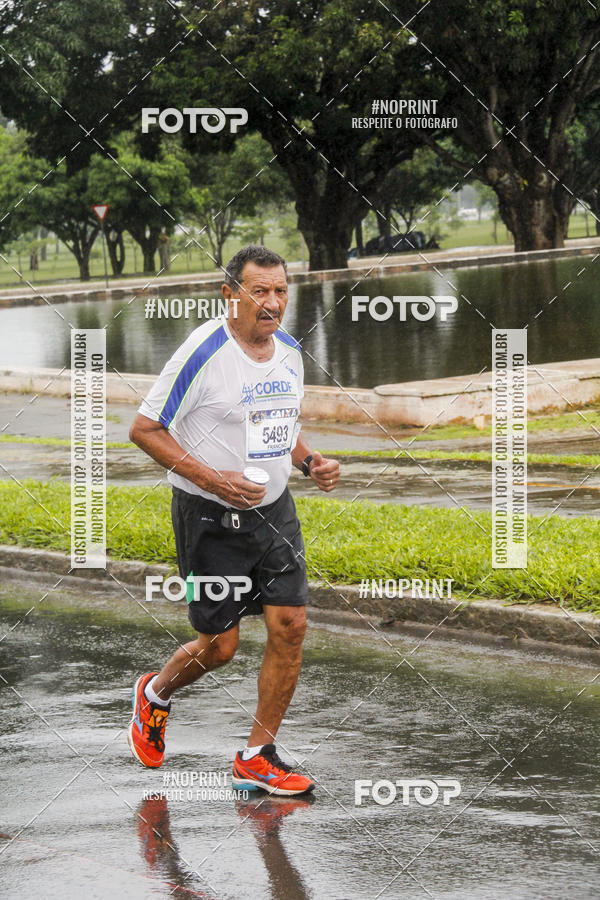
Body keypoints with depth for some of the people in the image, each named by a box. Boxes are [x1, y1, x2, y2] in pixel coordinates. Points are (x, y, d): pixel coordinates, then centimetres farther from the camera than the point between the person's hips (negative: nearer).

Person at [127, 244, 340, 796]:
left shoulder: (289, 351, 5)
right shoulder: (204, 353, -18)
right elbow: (144, 430, -14)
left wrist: (310, 461, 0)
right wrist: (212, 479, -22)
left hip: (273, 510, 6)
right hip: (210, 518, -6)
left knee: (291, 626, -4)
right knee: (219, 646, 1)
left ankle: (257, 759, 8)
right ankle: (155, 695, 34)